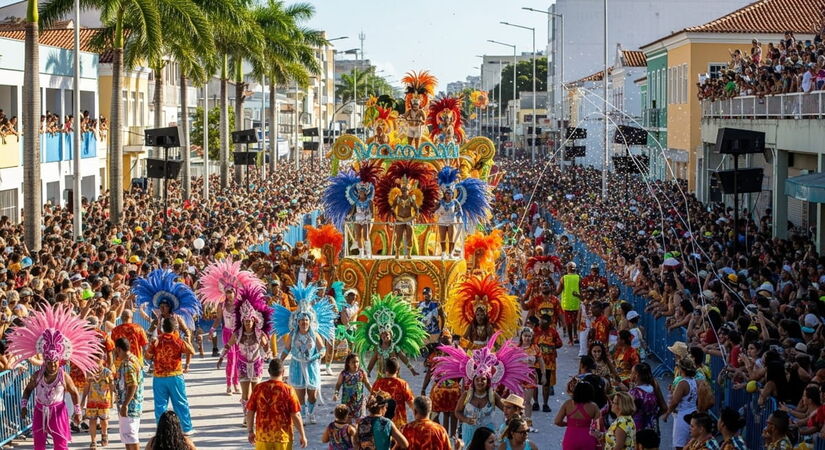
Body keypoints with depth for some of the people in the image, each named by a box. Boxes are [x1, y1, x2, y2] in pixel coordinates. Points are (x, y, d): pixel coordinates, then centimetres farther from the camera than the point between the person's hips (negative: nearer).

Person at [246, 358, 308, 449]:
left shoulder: (258, 388, -4)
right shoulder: (288, 390, -11)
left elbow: (250, 412, 1)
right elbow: (296, 416, -10)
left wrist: (251, 431, 15)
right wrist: (303, 436, 0)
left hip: (262, 436, 2)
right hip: (282, 436, -2)